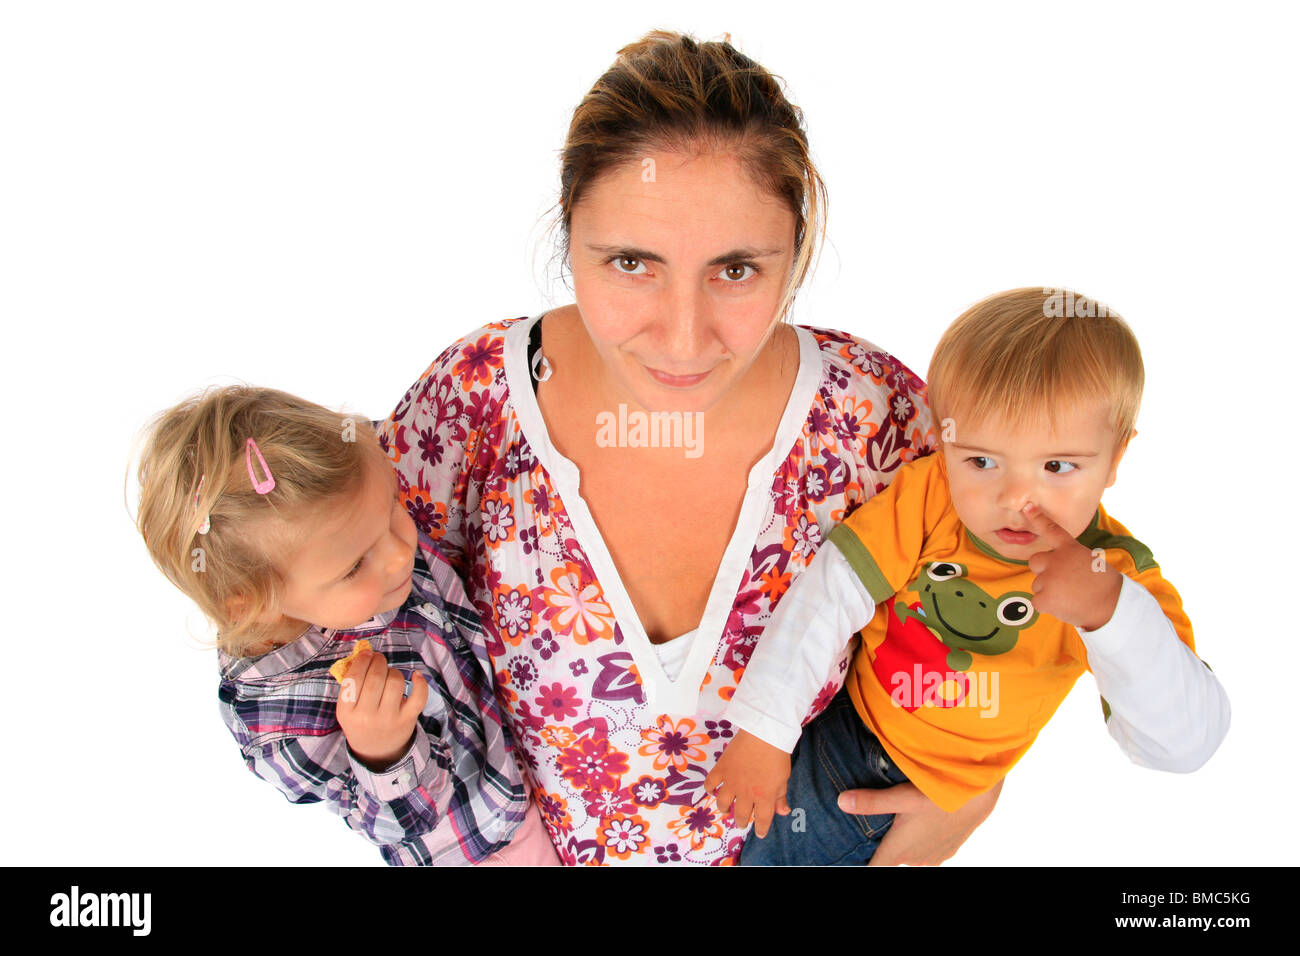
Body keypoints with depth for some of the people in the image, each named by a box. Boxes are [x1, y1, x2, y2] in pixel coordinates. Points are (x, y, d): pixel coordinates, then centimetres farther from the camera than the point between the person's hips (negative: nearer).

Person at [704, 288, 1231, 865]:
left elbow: (1187, 745, -32)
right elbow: (829, 597, -19)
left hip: (939, 794, -1)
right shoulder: (926, 496, -22)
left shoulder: (1116, 574, -24)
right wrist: (763, 729, -17)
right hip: (842, 729, 1)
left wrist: (1109, 612, -48)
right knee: (770, 849, 9)